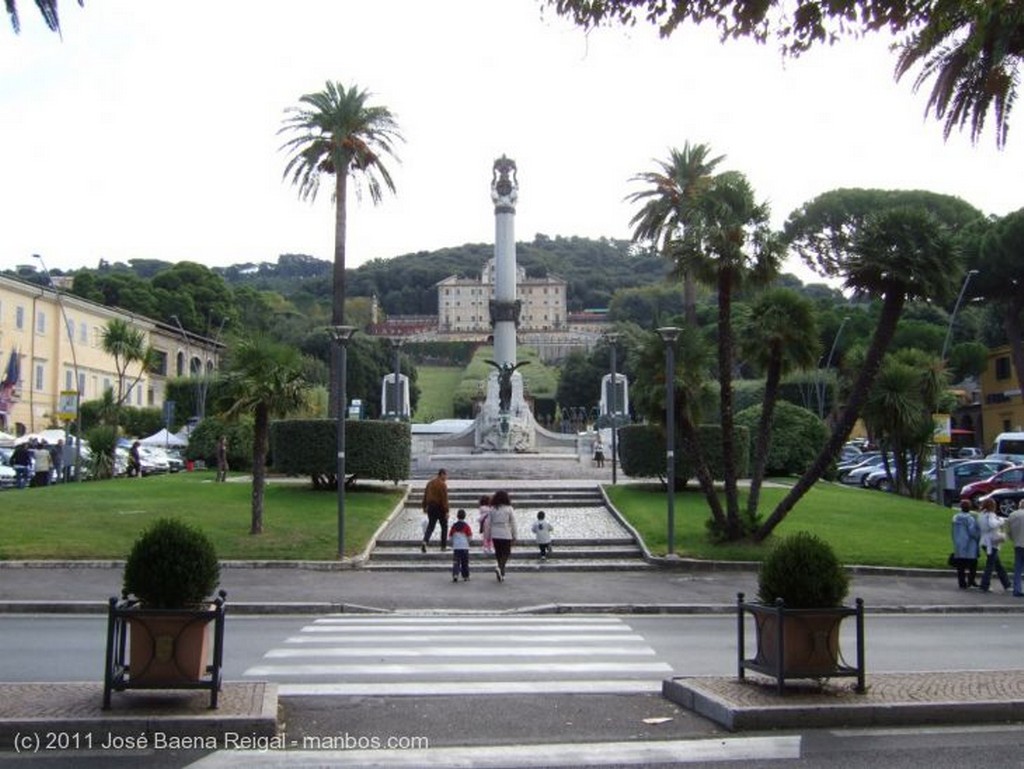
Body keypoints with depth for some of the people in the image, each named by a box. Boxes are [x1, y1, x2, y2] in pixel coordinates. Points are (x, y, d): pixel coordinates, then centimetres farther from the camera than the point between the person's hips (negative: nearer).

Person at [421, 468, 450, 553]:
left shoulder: (430, 482, 9)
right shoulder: (442, 484, -14)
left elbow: (425, 495, 14)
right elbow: (444, 499, -18)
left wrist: (424, 507, 21)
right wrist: (446, 511, -16)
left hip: (430, 507, 6)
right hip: (440, 508, -6)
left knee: (430, 526, 8)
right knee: (444, 526, 10)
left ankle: (424, 541, -15)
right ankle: (443, 546, 13)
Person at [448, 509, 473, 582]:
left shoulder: (454, 526, 2)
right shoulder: (466, 526, -4)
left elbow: (450, 537, 6)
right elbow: (470, 537, -4)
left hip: (455, 547, 1)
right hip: (465, 547, -1)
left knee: (456, 562, 0)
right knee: (465, 563, 10)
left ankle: (455, 575, -18)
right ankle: (466, 577, 14)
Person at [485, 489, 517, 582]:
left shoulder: (493, 509, 2)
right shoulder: (509, 509, -5)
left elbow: (488, 523, 4)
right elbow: (513, 523, -2)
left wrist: (487, 536, 13)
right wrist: (514, 535, 7)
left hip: (495, 535, 3)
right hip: (506, 535, -3)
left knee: (498, 553, 15)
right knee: (506, 553, 5)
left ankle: (501, 573, 20)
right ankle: (500, 567, -21)